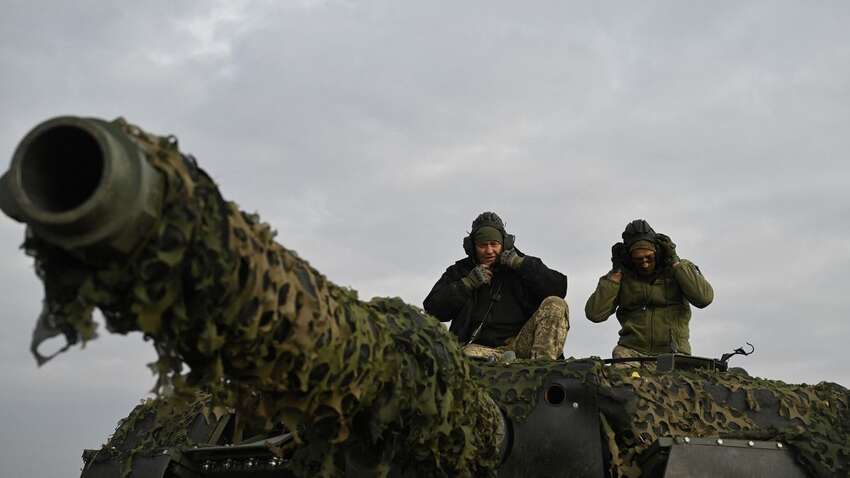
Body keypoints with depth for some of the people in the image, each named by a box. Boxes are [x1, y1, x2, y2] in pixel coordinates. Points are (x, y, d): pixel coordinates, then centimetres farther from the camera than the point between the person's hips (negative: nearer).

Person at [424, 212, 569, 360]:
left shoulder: (523, 266, 19)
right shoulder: (459, 272, 19)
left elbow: (559, 287, 3)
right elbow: (432, 309, 7)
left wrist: (520, 264, -2)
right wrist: (468, 283, -2)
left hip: (521, 343, 2)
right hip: (480, 347, -1)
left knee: (555, 304, -20)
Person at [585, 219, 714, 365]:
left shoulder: (681, 269, 5)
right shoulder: (623, 276, 6)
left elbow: (704, 298, -12)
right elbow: (595, 314, -4)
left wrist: (675, 262, -9)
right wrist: (616, 272, -5)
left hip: (673, 353, 0)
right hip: (632, 351, 0)